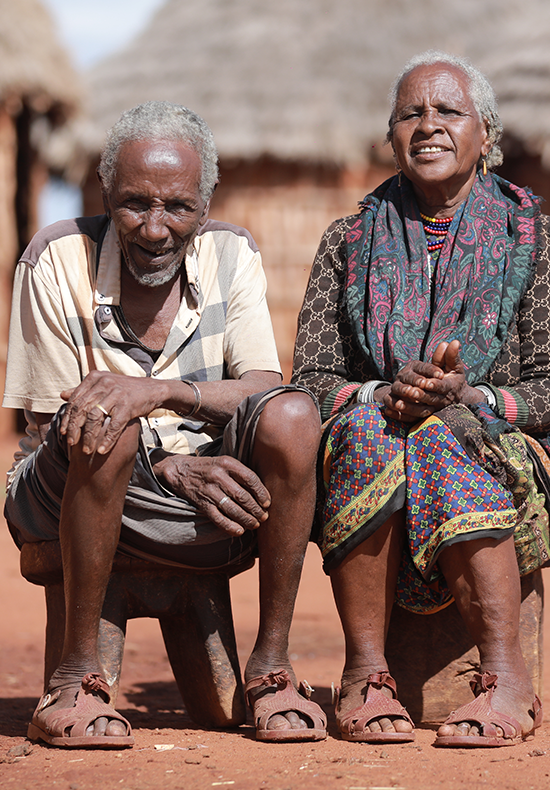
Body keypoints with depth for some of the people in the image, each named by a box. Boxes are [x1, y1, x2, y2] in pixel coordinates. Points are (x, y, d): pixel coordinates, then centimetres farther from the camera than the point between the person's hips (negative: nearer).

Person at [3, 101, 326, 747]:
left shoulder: (231, 255, 0)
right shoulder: (58, 260, -9)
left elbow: (265, 391, -13)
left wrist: (161, 390, -34)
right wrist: (176, 469, -25)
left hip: (211, 479, 3)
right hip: (67, 494, -2)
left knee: (294, 417, -26)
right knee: (106, 430, -36)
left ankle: (270, 666, -16)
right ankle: (76, 676, -23)